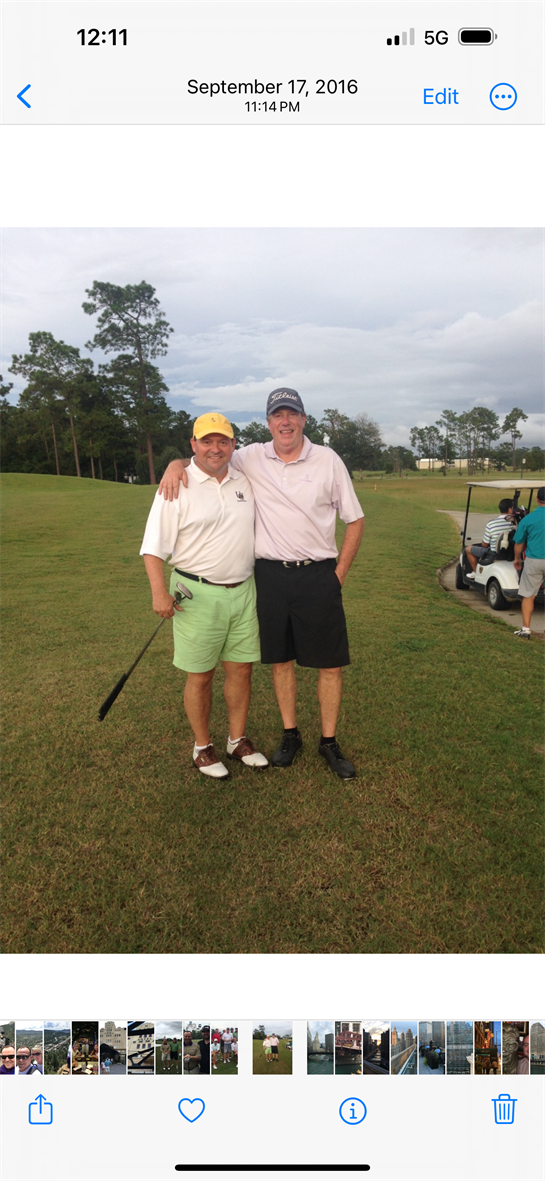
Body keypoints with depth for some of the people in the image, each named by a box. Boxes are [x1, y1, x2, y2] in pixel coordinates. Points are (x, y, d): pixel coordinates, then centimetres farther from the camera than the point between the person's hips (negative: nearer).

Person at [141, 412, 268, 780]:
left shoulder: (245, 482, 8)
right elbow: (154, 546, -10)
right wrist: (160, 593, -18)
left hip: (243, 591, 5)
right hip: (198, 595, -5)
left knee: (241, 669, 11)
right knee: (200, 676, 5)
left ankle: (238, 740, 29)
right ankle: (202, 747, 24)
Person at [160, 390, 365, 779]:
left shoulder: (328, 460, 1)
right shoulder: (251, 458, 4)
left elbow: (355, 519, 5)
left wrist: (340, 573, -1)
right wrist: (177, 462, -8)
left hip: (318, 575, -1)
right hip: (270, 575, 2)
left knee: (331, 662, 3)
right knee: (280, 660, 11)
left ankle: (330, 742, 19)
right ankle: (290, 735, 28)